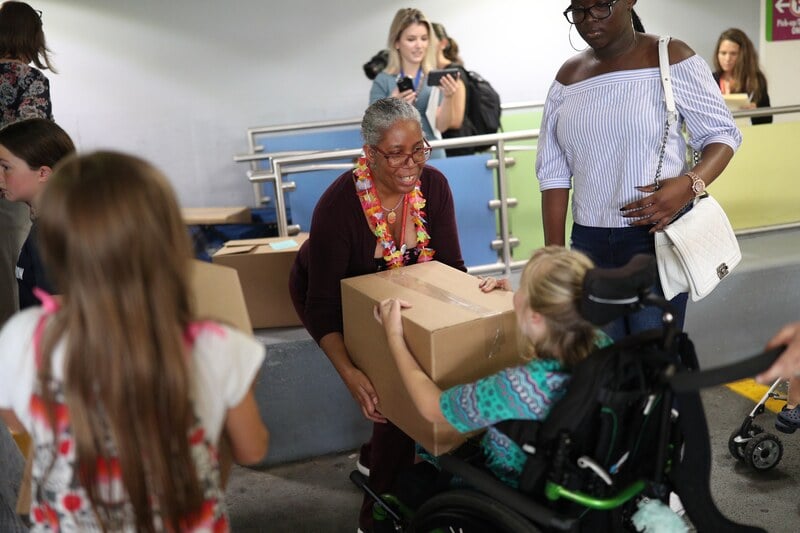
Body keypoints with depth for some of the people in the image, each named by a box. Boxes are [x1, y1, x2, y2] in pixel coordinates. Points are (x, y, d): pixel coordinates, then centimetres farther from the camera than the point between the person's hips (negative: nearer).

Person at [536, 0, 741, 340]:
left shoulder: (670, 59, -4)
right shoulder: (568, 78, 7)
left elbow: (723, 133, 0)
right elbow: (554, 171, 7)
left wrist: (689, 185, -21)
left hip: (656, 235, -3)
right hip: (589, 243, 4)